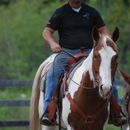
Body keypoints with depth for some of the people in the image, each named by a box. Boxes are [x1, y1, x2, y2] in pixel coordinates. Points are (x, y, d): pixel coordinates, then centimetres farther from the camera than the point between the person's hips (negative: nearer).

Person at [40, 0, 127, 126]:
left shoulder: (91, 12, 14)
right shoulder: (60, 12, 7)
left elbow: (103, 29, 15)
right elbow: (47, 31, 5)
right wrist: (52, 43, -17)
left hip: (88, 52, 2)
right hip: (66, 52, -2)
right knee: (53, 74, -30)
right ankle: (48, 112, -29)